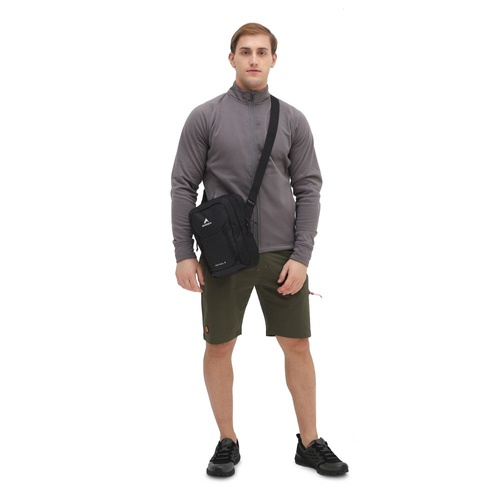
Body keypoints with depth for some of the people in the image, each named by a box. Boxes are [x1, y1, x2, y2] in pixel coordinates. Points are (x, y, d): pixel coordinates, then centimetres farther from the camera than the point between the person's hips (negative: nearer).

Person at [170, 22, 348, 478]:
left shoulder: (293, 120, 6)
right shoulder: (205, 117, 1)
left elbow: (308, 190, 4)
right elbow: (184, 187, 0)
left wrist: (301, 256, -5)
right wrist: (184, 255, -5)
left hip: (282, 254, 1)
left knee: (297, 345, 5)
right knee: (219, 347, 6)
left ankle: (310, 442, 20)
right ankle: (227, 442, 22)